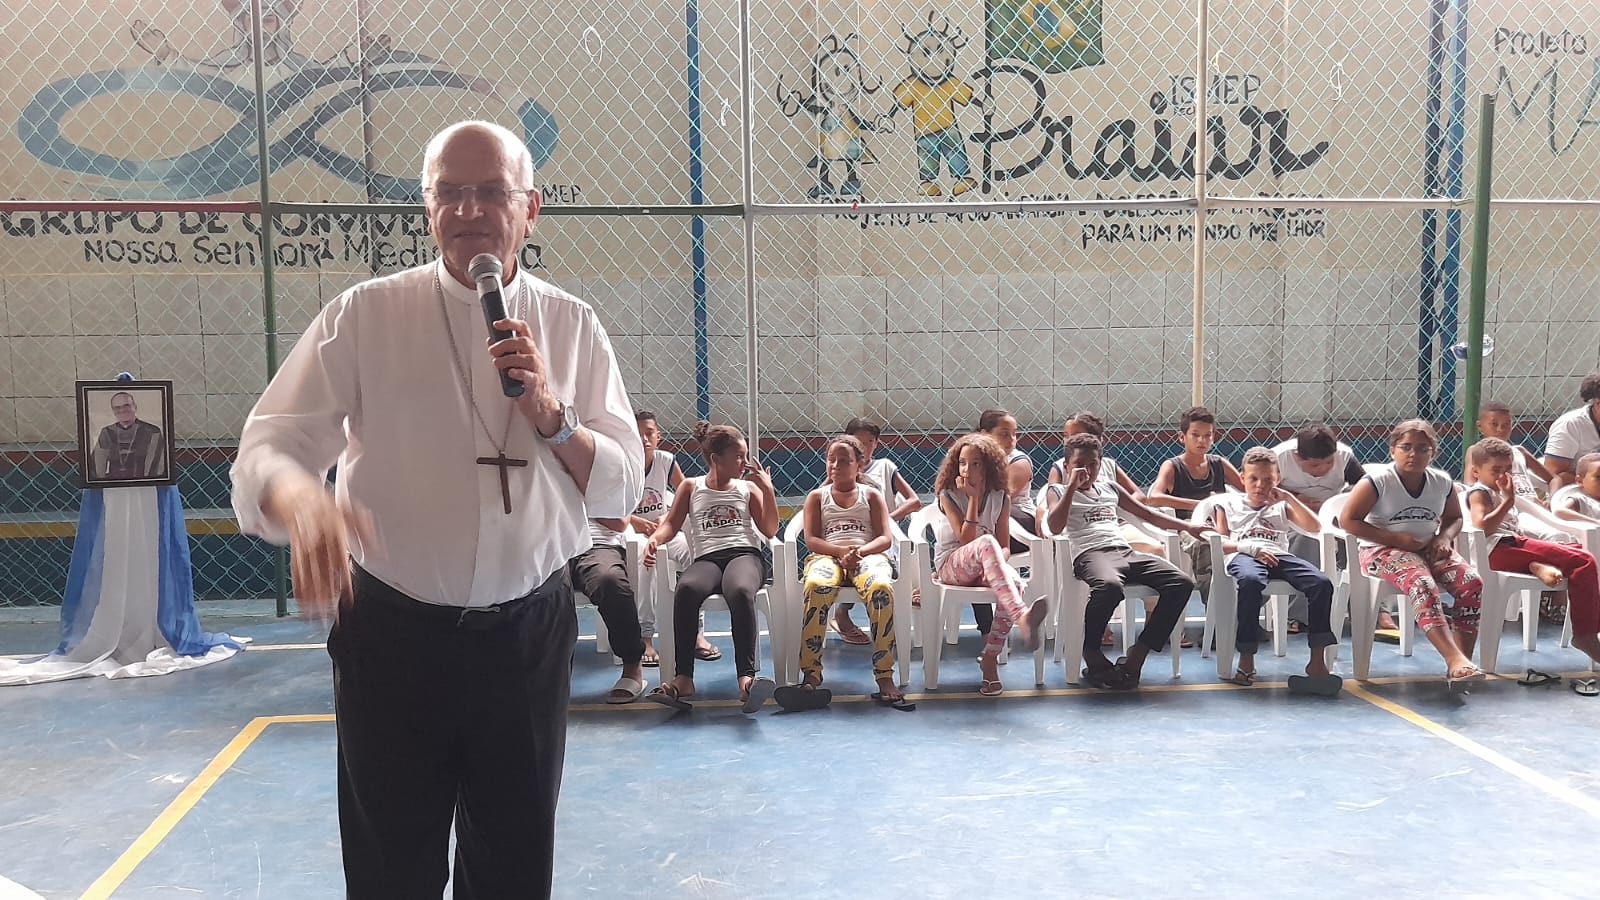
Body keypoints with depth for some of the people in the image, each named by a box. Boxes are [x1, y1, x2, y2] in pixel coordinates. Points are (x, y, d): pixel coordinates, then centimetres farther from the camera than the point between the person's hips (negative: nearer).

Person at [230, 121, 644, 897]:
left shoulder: (572, 327, 0)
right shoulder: (363, 316, -5)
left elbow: (622, 489, 0)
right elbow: (265, 449, -11)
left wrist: (549, 415, -18)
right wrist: (299, 498, -35)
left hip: (528, 635, 2)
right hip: (394, 636, -1)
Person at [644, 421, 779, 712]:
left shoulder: (748, 488, 21)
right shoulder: (691, 487, 20)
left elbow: (770, 530, 14)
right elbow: (671, 524, 12)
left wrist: (768, 490, 6)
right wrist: (654, 539, -9)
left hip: (744, 554, 0)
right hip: (707, 558, 0)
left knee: (741, 591, -40)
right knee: (686, 589, -38)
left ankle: (746, 678, -49)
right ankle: (683, 678, -39)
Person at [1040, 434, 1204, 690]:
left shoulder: (1110, 488, 29)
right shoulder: (1058, 490, 15)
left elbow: (1147, 514, 31)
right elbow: (1055, 527, -5)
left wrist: (1186, 526, 20)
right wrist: (1073, 486, -4)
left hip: (1126, 552, 6)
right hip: (1091, 553, -6)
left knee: (1182, 583, -17)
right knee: (1110, 585, -42)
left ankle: (1136, 657, -15)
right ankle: (1092, 657, -20)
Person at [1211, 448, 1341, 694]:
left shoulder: (1281, 506, 32)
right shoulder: (1228, 503, 26)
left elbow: (1315, 528, 19)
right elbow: (1219, 543, 12)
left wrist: (1289, 498, 15)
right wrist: (1250, 547, -7)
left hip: (1279, 555, 4)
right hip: (1242, 554, -3)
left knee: (1321, 583, -28)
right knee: (1251, 581, -43)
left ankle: (1317, 660, -27)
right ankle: (1246, 658, -37)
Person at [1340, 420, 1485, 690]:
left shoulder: (1442, 483, 4)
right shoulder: (1377, 481, -11)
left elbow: (1454, 518, 22)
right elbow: (1348, 520, -13)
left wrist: (1444, 537, -4)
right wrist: (1396, 538, -18)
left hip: (1429, 549, 6)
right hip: (1384, 551, -5)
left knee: (1472, 582, -22)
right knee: (1423, 585, -36)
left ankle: (1462, 662, -23)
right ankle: (1455, 660, -44)